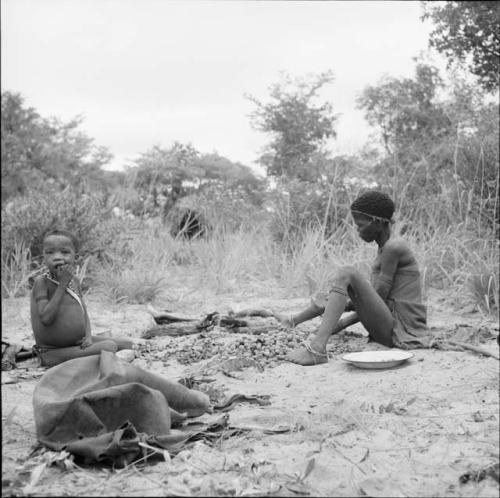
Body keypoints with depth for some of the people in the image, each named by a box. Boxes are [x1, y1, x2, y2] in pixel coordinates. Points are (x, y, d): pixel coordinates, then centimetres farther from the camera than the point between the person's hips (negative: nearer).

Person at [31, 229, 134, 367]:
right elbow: (46, 318, -24)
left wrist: (88, 336, -5)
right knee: (109, 347, -23)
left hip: (79, 342, 7)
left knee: (127, 345, 4)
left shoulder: (74, 281, 6)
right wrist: (62, 285, -22)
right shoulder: (41, 281, -14)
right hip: (53, 351, -7)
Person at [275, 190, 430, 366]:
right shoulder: (386, 247, 16)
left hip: (397, 334, -10)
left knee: (347, 274, -22)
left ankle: (317, 348, -32)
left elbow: (377, 299, -13)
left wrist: (336, 306, -3)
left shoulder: (393, 248, -13)